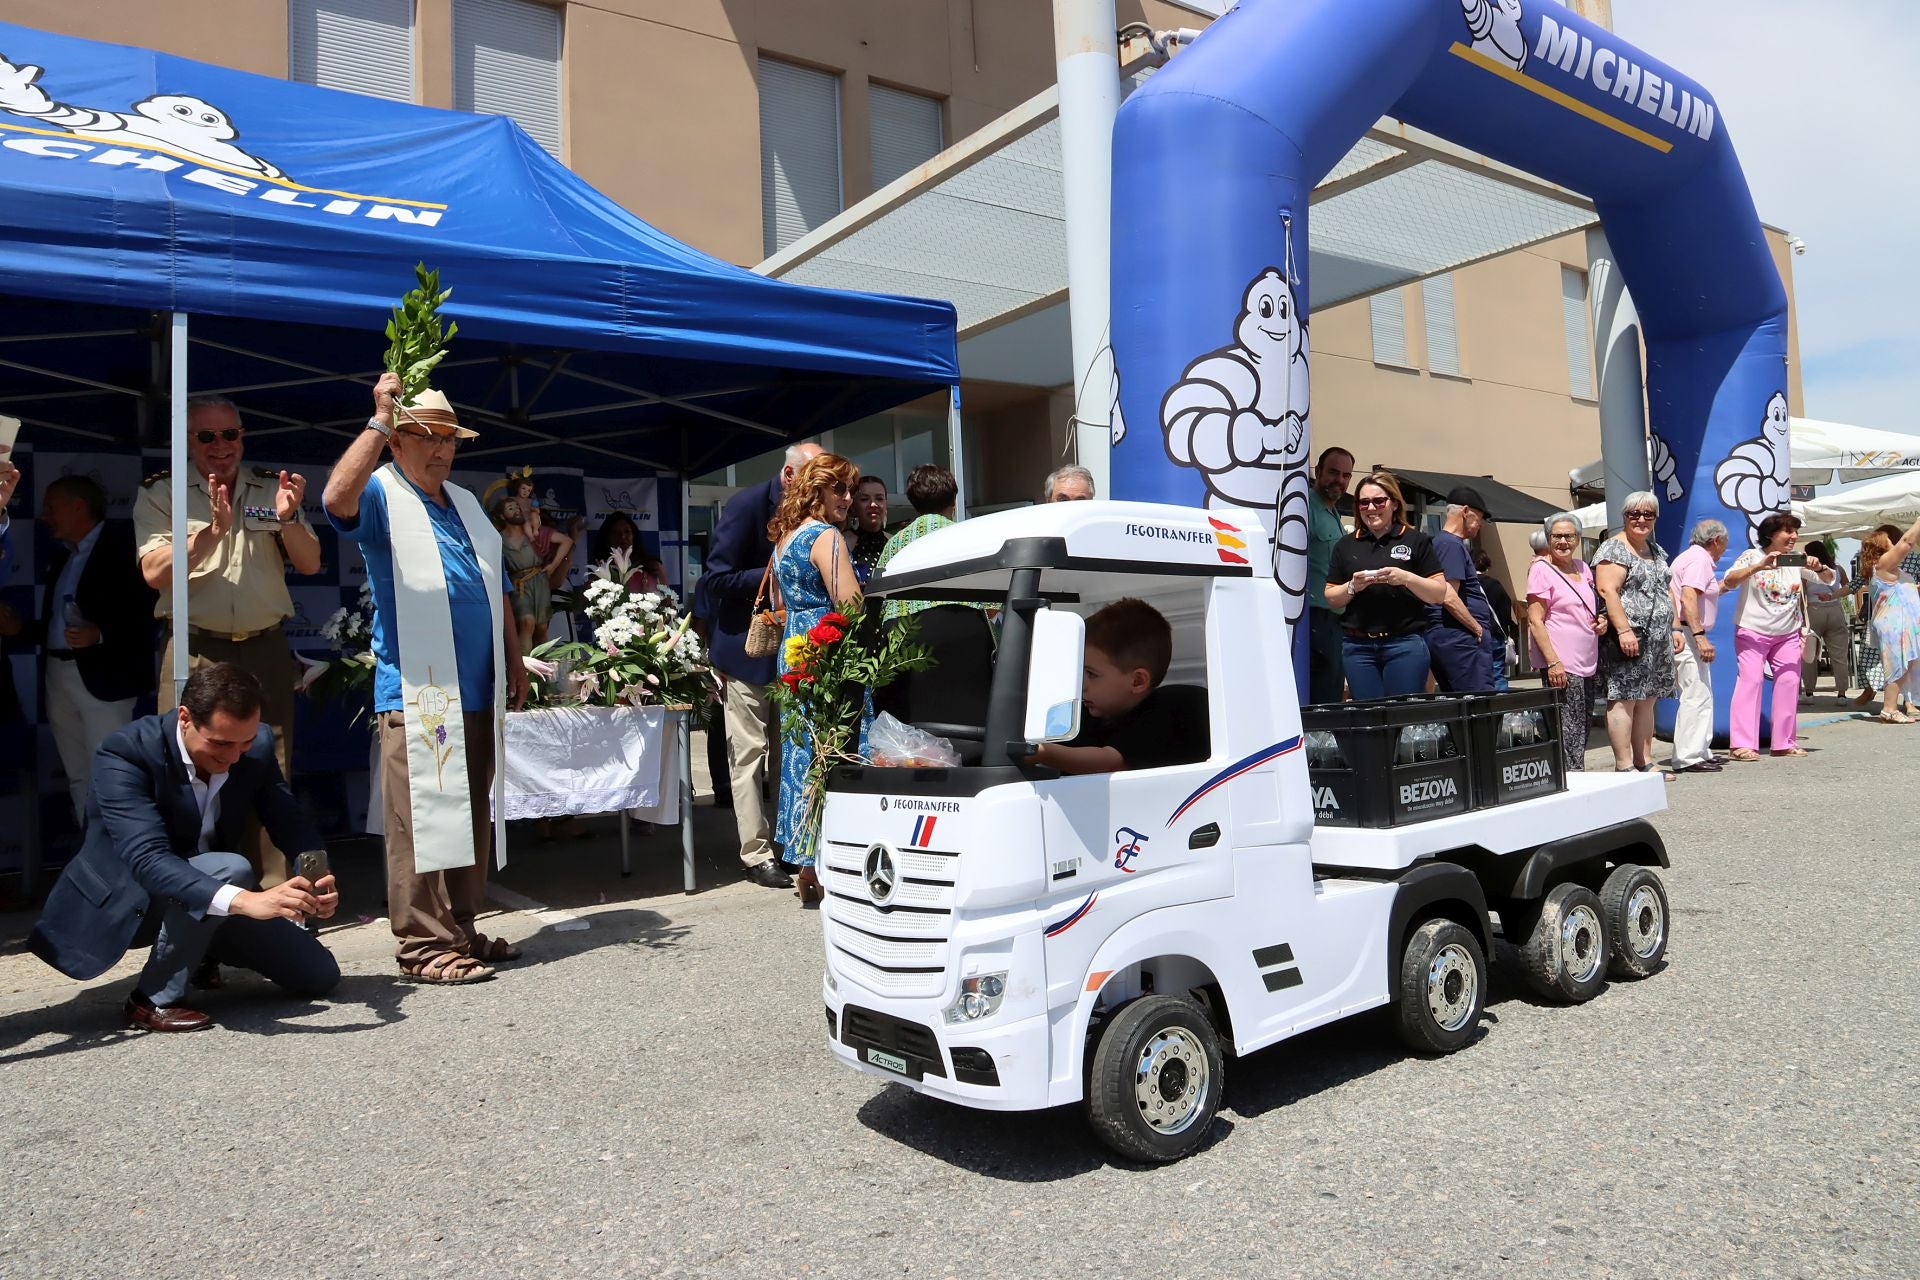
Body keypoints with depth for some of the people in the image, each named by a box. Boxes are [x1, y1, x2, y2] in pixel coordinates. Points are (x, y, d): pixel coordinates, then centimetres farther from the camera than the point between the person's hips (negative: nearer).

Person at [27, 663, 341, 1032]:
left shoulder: (257, 746, -13)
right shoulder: (125, 754, -30)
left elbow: (291, 823, -13)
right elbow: (147, 858, -40)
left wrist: (319, 877, -36)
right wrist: (243, 901, -55)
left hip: (211, 898, 6)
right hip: (123, 903, -6)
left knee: (319, 975, 3)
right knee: (230, 869, -36)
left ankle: (198, 947, 22)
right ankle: (154, 999, -16)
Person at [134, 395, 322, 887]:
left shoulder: (274, 488, 10)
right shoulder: (160, 493, 4)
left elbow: (309, 564, 6)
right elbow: (154, 572, -8)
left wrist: (288, 518, -12)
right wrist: (213, 530, -21)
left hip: (265, 649, 2)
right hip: (194, 650, -2)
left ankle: (274, 894, 11)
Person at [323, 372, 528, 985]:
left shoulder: (467, 504, 20)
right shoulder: (381, 496, -1)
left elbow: (497, 591, 24)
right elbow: (337, 499, -27)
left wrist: (515, 663, 20)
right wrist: (379, 420, -23)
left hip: (478, 692, 8)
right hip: (417, 693, -7)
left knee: (471, 817, 13)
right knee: (421, 820, -6)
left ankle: (461, 928, 24)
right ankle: (422, 947, 0)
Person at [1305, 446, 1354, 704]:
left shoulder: (1335, 516, 22)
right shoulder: (1307, 509, -9)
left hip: (1334, 621, 10)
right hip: (1316, 617, -10)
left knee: (1333, 696, 11)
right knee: (1321, 700, -10)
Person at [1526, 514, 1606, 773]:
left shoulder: (1582, 567, 14)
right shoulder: (1541, 570, -8)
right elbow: (1535, 621, -14)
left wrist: (1602, 621, 7)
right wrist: (1553, 662, -21)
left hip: (1587, 662, 8)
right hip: (1561, 664, -8)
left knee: (1584, 726, 11)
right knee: (1569, 731, -9)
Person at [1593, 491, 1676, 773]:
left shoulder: (1656, 550, 20)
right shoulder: (1613, 549, -7)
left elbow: (1666, 590, 26)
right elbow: (1607, 591, -18)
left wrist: (1675, 627, 18)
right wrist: (1624, 629, -24)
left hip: (1657, 641, 9)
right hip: (1628, 638, -9)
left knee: (1646, 700, 11)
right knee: (1623, 700, -8)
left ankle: (1644, 761, 17)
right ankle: (1624, 766, -7)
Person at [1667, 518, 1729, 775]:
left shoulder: (1691, 556, 21)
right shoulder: (1700, 559, -11)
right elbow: (1688, 598, -24)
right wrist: (1700, 636, -27)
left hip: (1685, 635, 11)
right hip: (1688, 635, -11)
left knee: (1701, 696, 15)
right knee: (1696, 696, -11)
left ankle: (1700, 751, 20)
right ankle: (1688, 758, -11)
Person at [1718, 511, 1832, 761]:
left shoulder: (1797, 561, 7)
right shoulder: (1752, 555, -6)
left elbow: (1830, 579, 5)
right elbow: (1730, 581, -19)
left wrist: (1820, 568, -17)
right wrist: (1758, 567, -34)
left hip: (1787, 634, 5)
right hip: (1752, 632, -5)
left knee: (1789, 683, 3)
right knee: (1750, 681, -12)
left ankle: (1784, 742, 14)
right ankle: (1742, 744, -13)